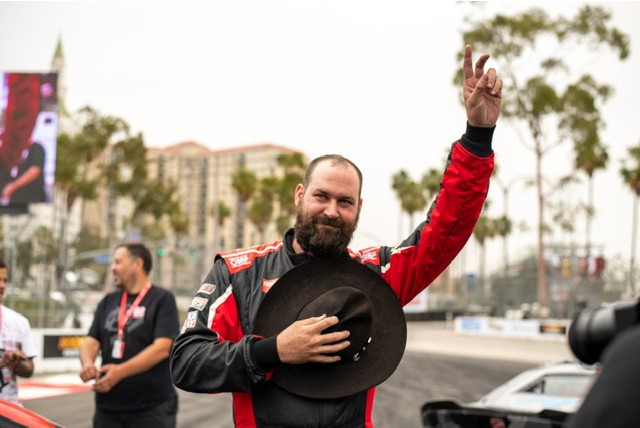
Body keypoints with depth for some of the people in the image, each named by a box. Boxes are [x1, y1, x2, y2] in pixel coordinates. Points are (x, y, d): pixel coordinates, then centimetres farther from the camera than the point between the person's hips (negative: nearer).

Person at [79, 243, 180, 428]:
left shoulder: (162, 299, -3)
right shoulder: (108, 302, 14)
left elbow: (162, 347, -14)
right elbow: (90, 341, 9)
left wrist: (120, 371, -23)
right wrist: (87, 363, -15)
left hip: (151, 408, -5)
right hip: (108, 407, 5)